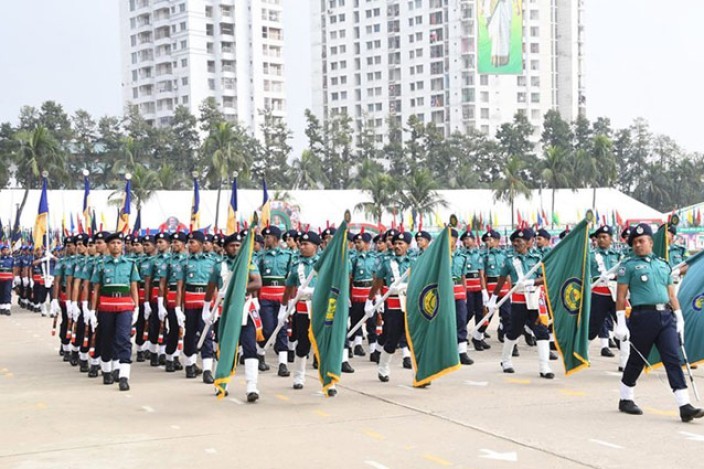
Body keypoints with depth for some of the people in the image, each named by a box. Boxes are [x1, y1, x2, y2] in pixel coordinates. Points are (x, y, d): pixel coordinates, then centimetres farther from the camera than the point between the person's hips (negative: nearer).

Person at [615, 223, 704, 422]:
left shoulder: (663, 265, 18)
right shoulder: (629, 265, 3)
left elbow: (671, 295, 19)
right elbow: (621, 296, -1)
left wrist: (679, 320, 13)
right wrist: (621, 323, -8)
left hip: (666, 316, 4)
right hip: (642, 316, -4)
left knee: (673, 359, -4)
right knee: (637, 360, 5)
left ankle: (685, 406, -9)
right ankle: (625, 400, 22)